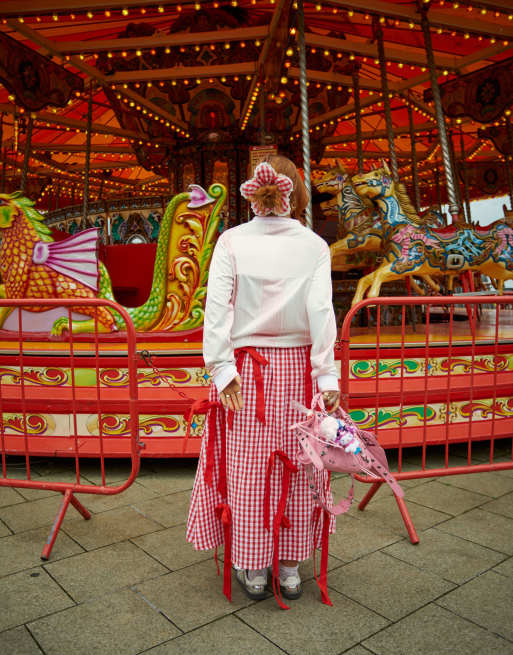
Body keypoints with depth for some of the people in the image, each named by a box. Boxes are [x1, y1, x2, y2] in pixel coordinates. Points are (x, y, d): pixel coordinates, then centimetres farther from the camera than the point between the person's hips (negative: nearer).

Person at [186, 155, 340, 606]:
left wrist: (223, 368, -9)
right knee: (296, 468, 13)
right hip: (297, 367, 1)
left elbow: (218, 308, -11)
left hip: (247, 369, 0)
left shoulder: (231, 241, -3)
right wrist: (326, 376, -7)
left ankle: (252, 568, 25)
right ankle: (290, 567, 27)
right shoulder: (315, 245, -2)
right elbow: (321, 312, -8)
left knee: (247, 468, 11)